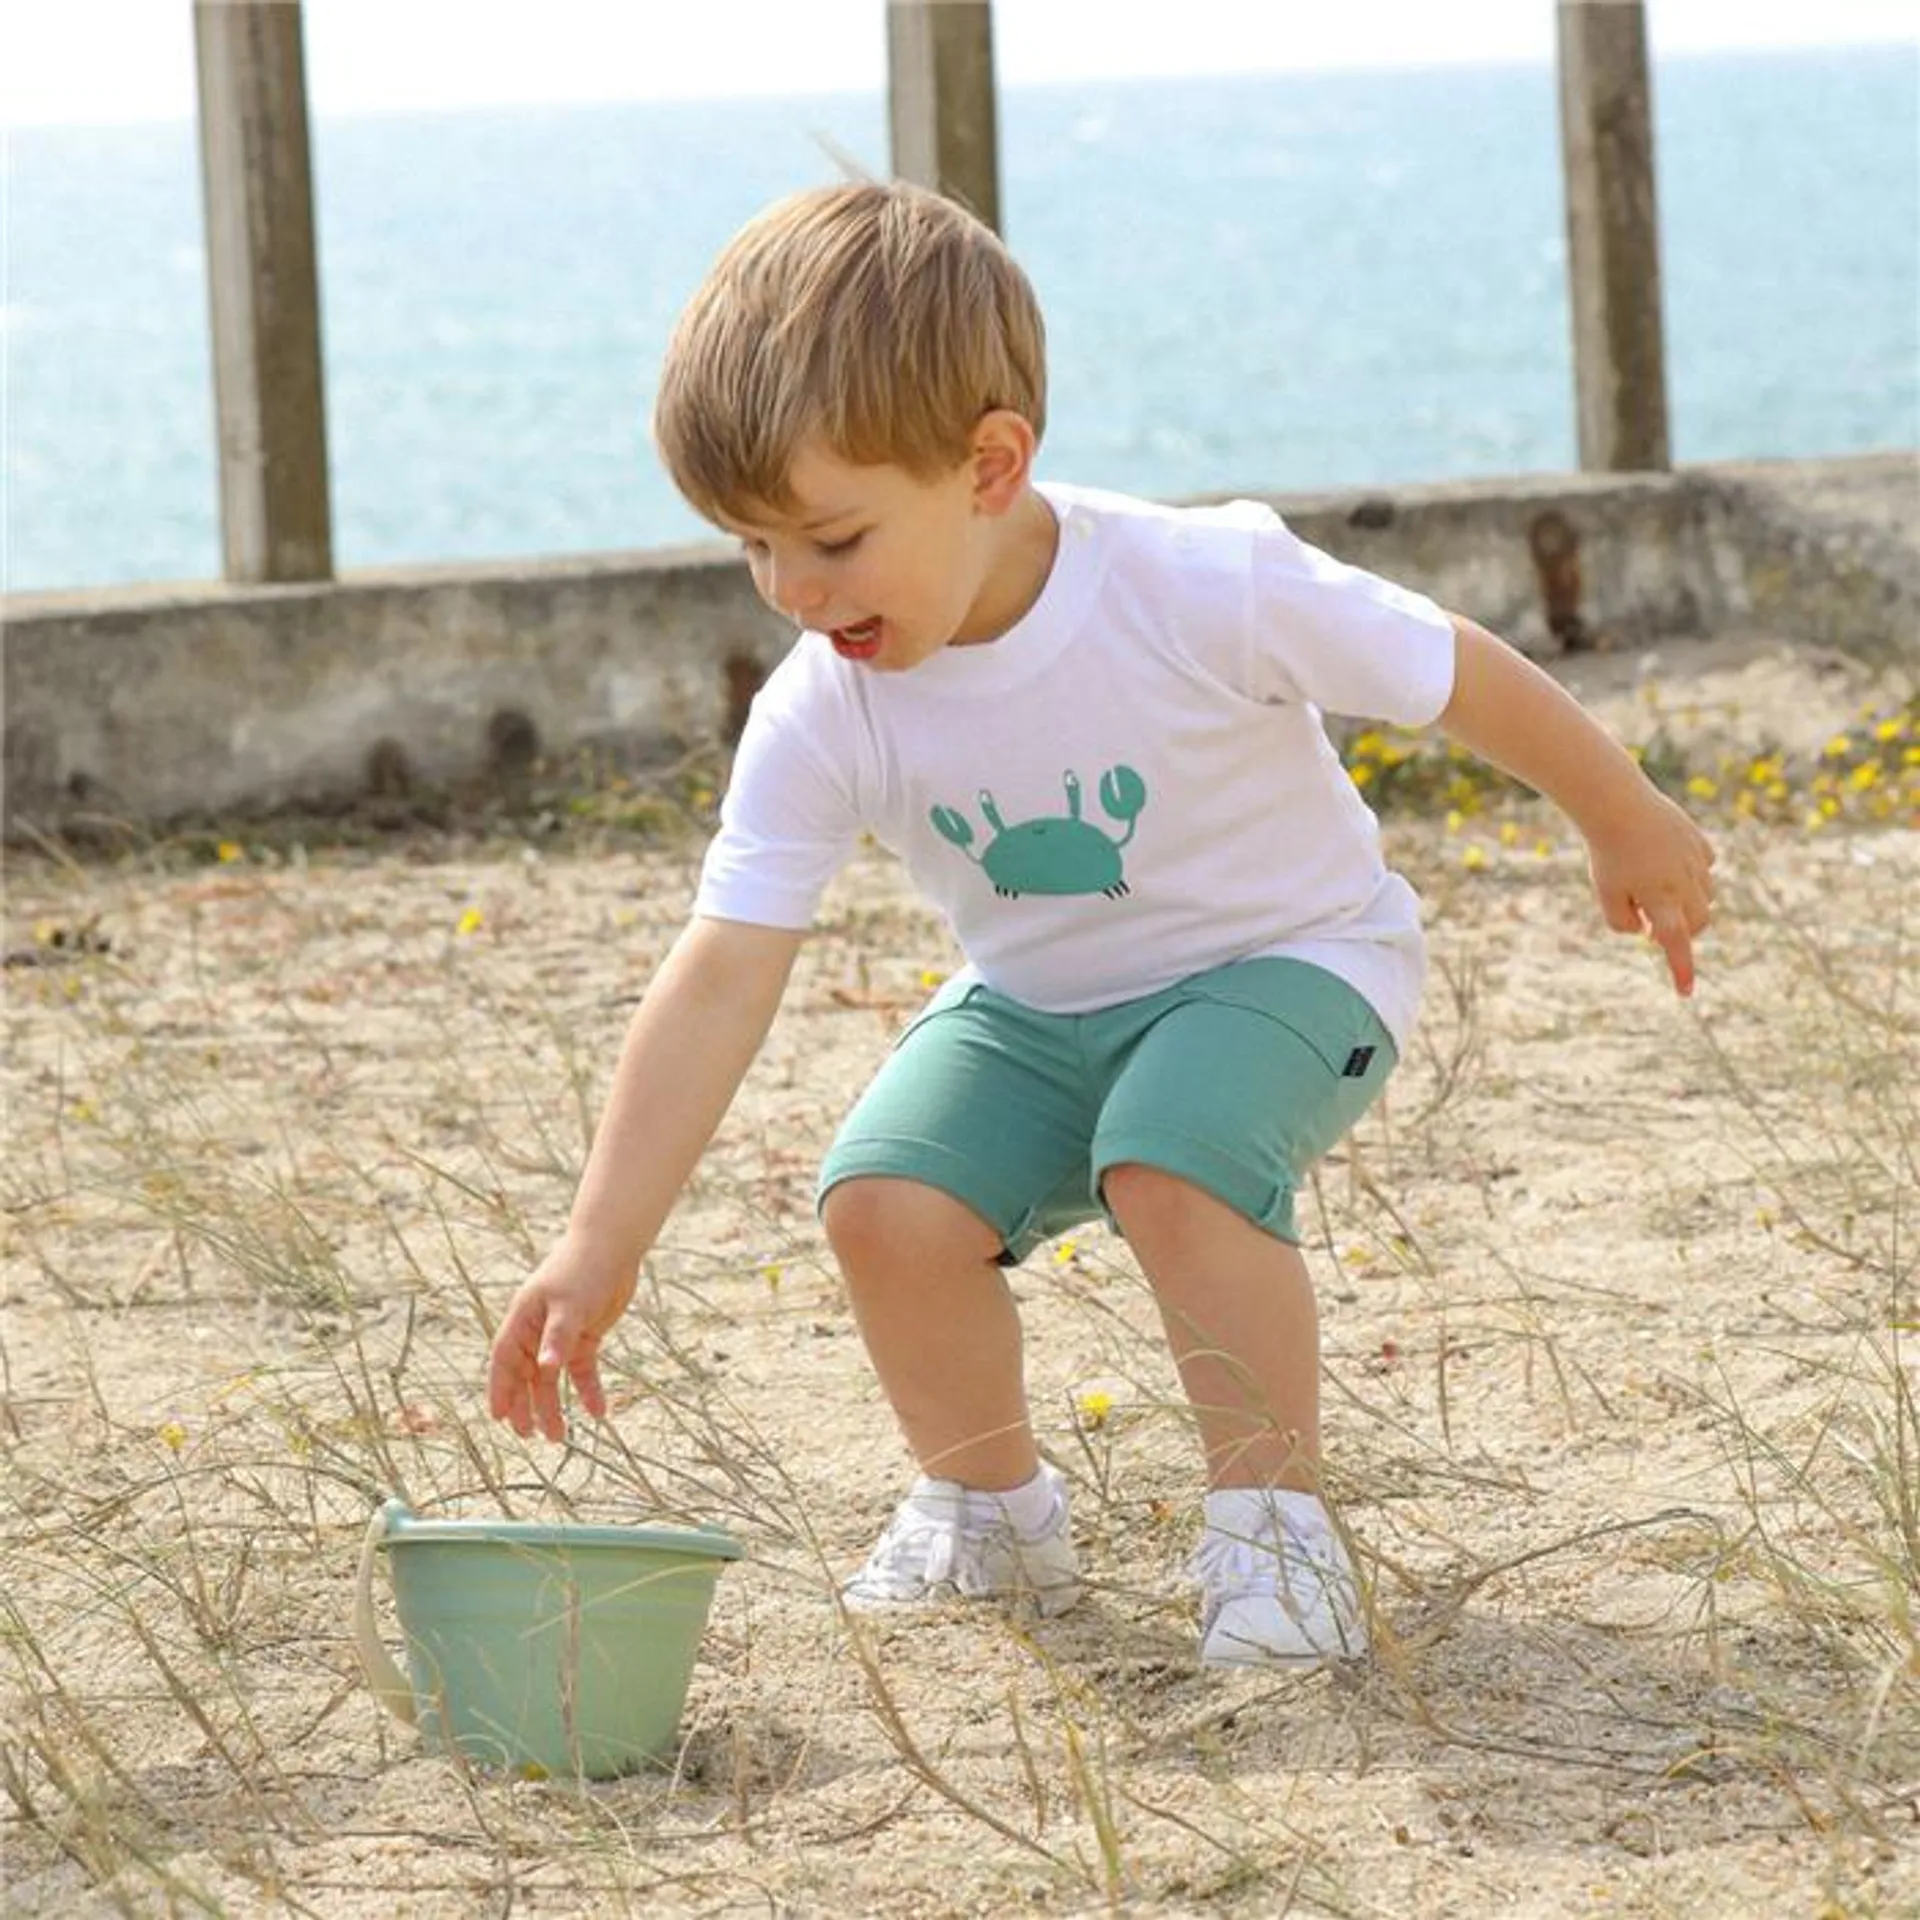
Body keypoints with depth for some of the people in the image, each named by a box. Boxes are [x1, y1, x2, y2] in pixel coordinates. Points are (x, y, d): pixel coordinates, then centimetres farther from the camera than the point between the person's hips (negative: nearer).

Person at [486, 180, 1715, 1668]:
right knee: (883, 1197, -21)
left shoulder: (1205, 592, -29)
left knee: (1172, 1161, -35)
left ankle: (1276, 1519, -16)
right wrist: (601, 1252, -26)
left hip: (1289, 959, -4)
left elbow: (1455, 675, -14)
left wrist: (1628, 824, 2)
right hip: (1036, 1006, 4)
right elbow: (721, 986, -20)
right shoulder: (818, 723, -19)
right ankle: (991, 1509, 6)